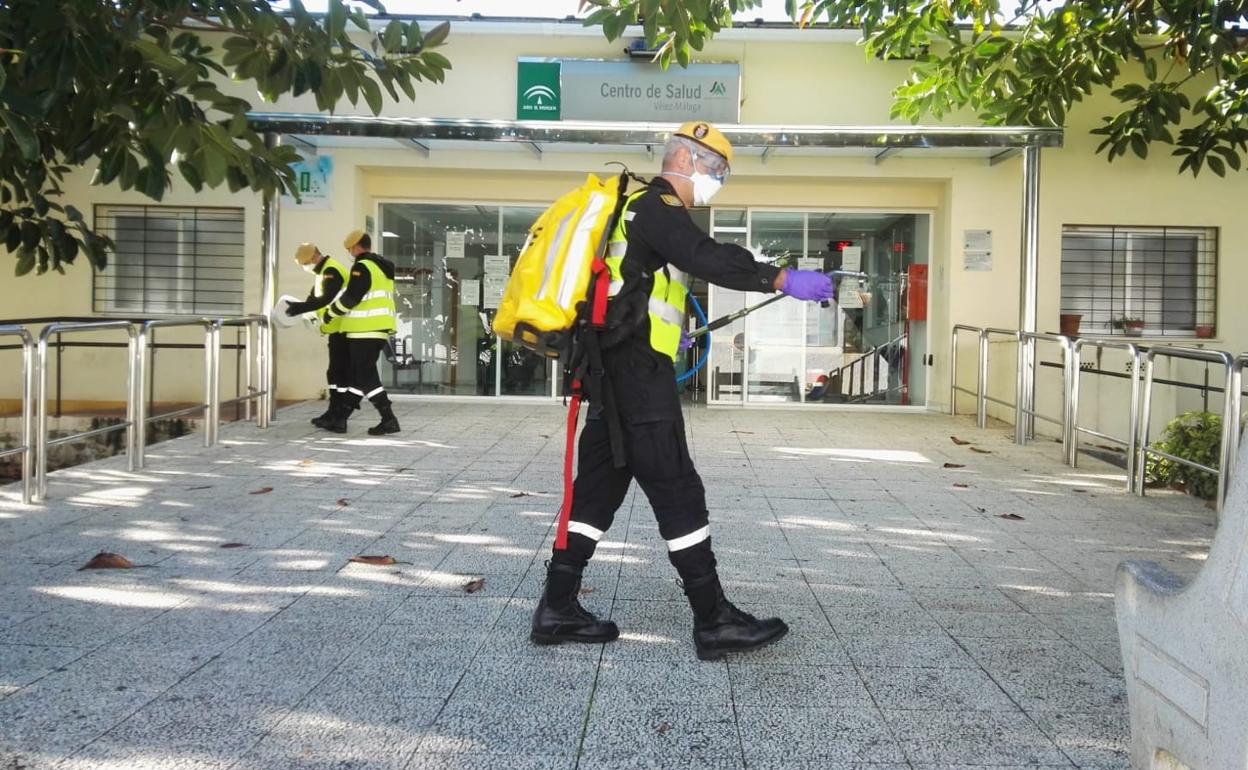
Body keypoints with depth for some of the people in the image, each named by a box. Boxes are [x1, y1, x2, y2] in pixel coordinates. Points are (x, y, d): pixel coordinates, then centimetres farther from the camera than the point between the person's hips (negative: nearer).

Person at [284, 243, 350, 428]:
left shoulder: (331, 271, -15)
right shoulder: (324, 271, 19)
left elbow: (326, 299, -26)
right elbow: (315, 297, 17)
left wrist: (300, 308, -27)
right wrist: (300, 309, 1)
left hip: (342, 329, -11)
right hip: (337, 328, 11)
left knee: (339, 372, -9)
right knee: (335, 372, 13)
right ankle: (334, 413, 18)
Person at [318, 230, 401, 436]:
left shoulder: (362, 267, -11)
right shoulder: (383, 267, 18)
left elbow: (350, 298, -15)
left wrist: (330, 312, 1)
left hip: (365, 331, -9)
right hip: (379, 329, 9)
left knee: (366, 376, -5)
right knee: (356, 374, 13)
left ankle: (389, 420, -9)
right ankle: (340, 418, 18)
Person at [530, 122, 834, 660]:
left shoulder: (638, 208, 23)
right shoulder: (658, 206, -9)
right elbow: (707, 258, -26)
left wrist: (666, 329, 38)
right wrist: (783, 279, -32)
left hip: (616, 371, 11)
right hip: (639, 373, -10)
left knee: (599, 486, 11)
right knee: (678, 492, -8)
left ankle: (558, 608, 14)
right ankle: (714, 621, -3)